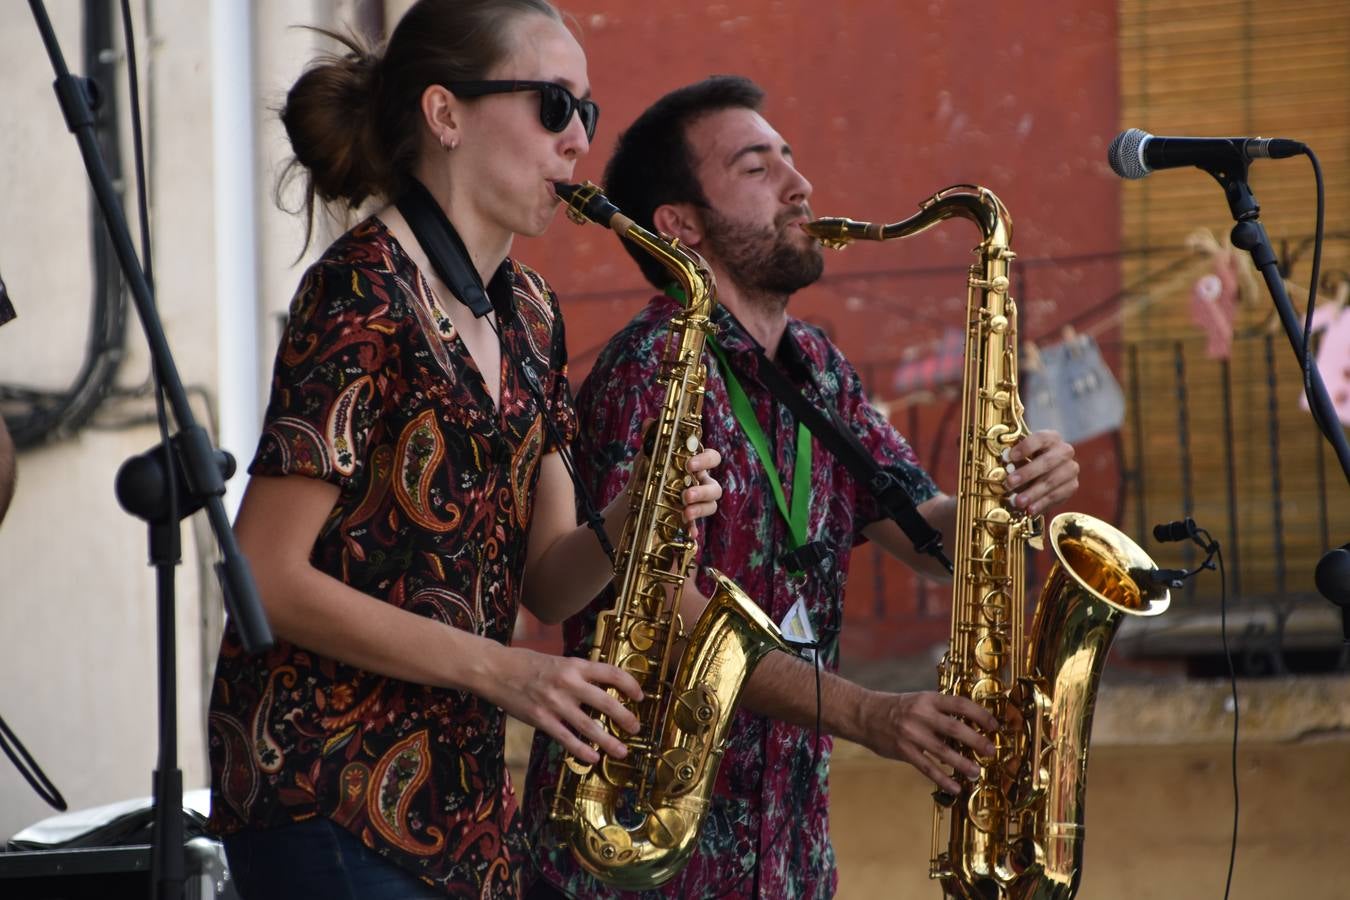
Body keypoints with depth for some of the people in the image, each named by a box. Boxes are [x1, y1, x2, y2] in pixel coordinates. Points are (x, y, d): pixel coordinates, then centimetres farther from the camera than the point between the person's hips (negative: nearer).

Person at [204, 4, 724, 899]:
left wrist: (630, 524, -8)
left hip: (461, 796, 8)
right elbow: (267, 579, -16)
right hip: (331, 795, -8)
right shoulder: (364, 295, -13)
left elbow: (544, 581, 14)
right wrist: (496, 669, -18)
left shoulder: (526, 312, 13)